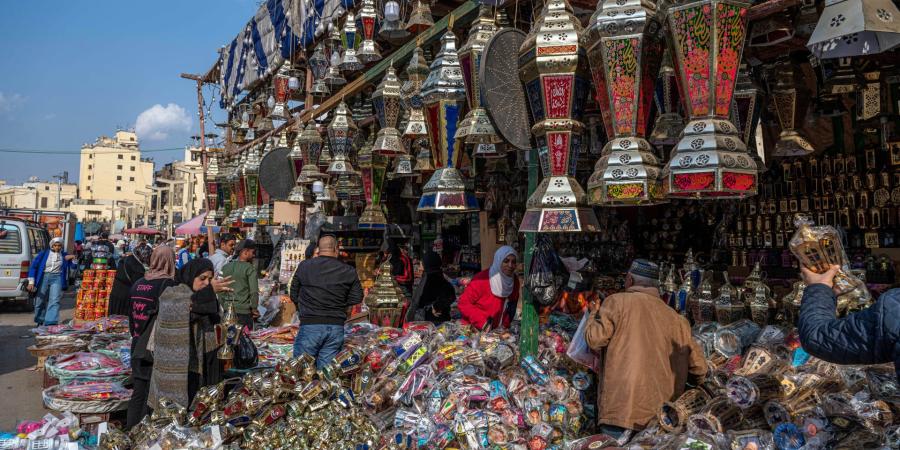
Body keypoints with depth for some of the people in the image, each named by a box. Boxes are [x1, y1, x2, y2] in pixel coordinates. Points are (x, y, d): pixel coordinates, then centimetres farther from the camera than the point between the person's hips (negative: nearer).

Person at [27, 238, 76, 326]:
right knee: (40, 301, 9)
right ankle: (40, 321, 31)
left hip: (57, 278, 0)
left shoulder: (64, 255, 7)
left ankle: (51, 323, -20)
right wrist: (31, 282, -3)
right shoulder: (44, 253, 0)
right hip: (44, 277, 0)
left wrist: (73, 258, -9)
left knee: (55, 301, -14)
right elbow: (33, 266, 1)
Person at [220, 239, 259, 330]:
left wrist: (223, 305, 18)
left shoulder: (226, 267, 8)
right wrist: (254, 308, -2)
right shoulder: (250, 268, -10)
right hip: (244, 311, -6)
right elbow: (254, 291, -14)